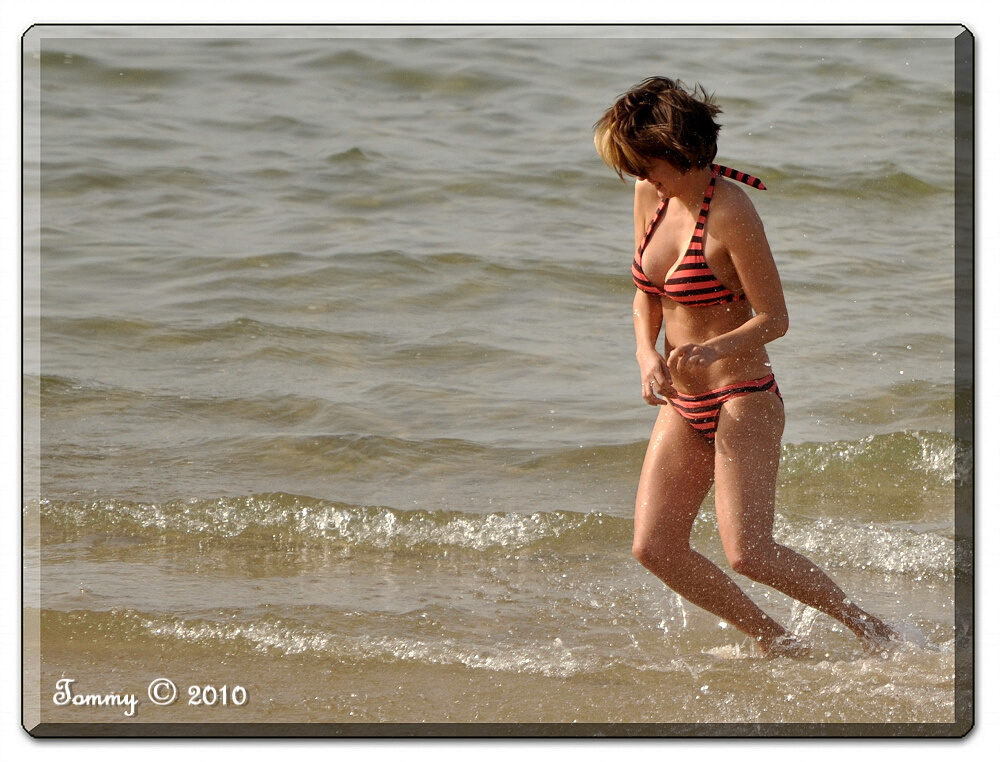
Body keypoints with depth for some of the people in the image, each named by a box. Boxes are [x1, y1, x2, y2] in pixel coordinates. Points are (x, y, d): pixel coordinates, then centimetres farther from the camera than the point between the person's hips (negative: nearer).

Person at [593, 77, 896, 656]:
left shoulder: (731, 211, -19)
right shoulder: (651, 197, 3)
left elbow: (775, 319, -16)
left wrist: (713, 350, -33)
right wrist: (648, 354, -6)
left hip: (743, 400, -8)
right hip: (683, 406, 8)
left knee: (748, 554, -16)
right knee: (655, 548, -2)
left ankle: (868, 626, 5)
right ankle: (778, 643, 12)